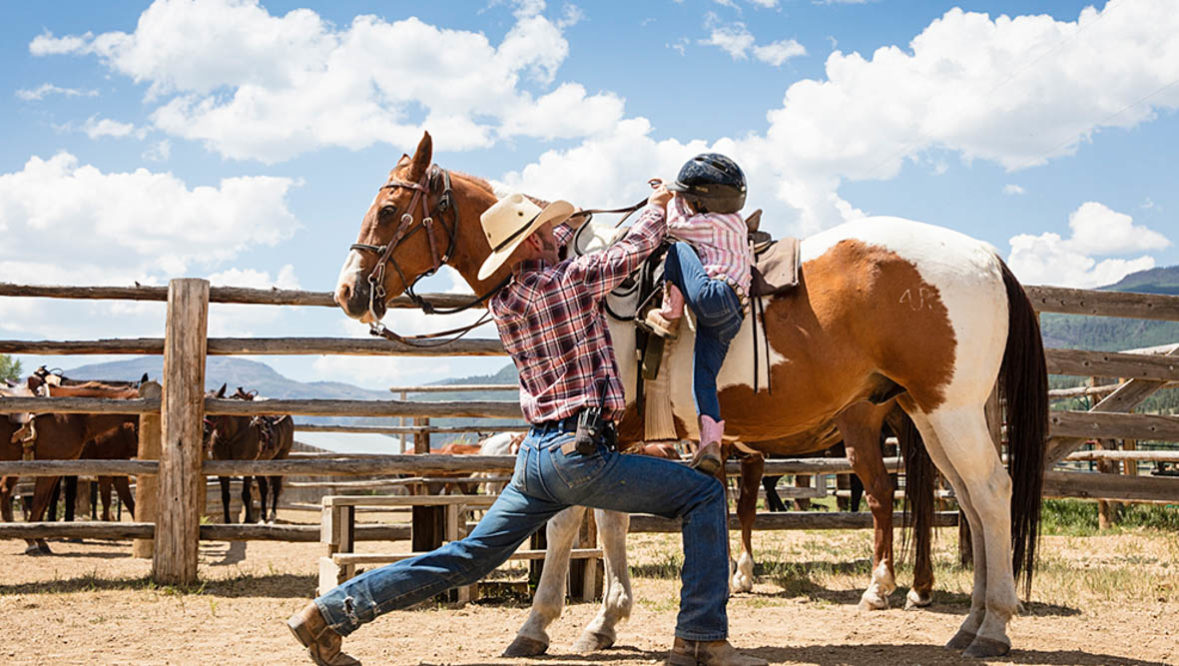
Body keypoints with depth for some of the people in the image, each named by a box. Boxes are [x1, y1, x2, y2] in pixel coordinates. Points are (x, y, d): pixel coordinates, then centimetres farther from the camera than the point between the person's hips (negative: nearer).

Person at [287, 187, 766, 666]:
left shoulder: (501, 304, 11)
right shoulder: (573, 279, -8)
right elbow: (637, 247, 8)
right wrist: (657, 206, 27)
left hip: (534, 456, 7)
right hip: (581, 454, -7)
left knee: (467, 558, 13)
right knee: (704, 496, 1)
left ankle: (331, 612, 12)